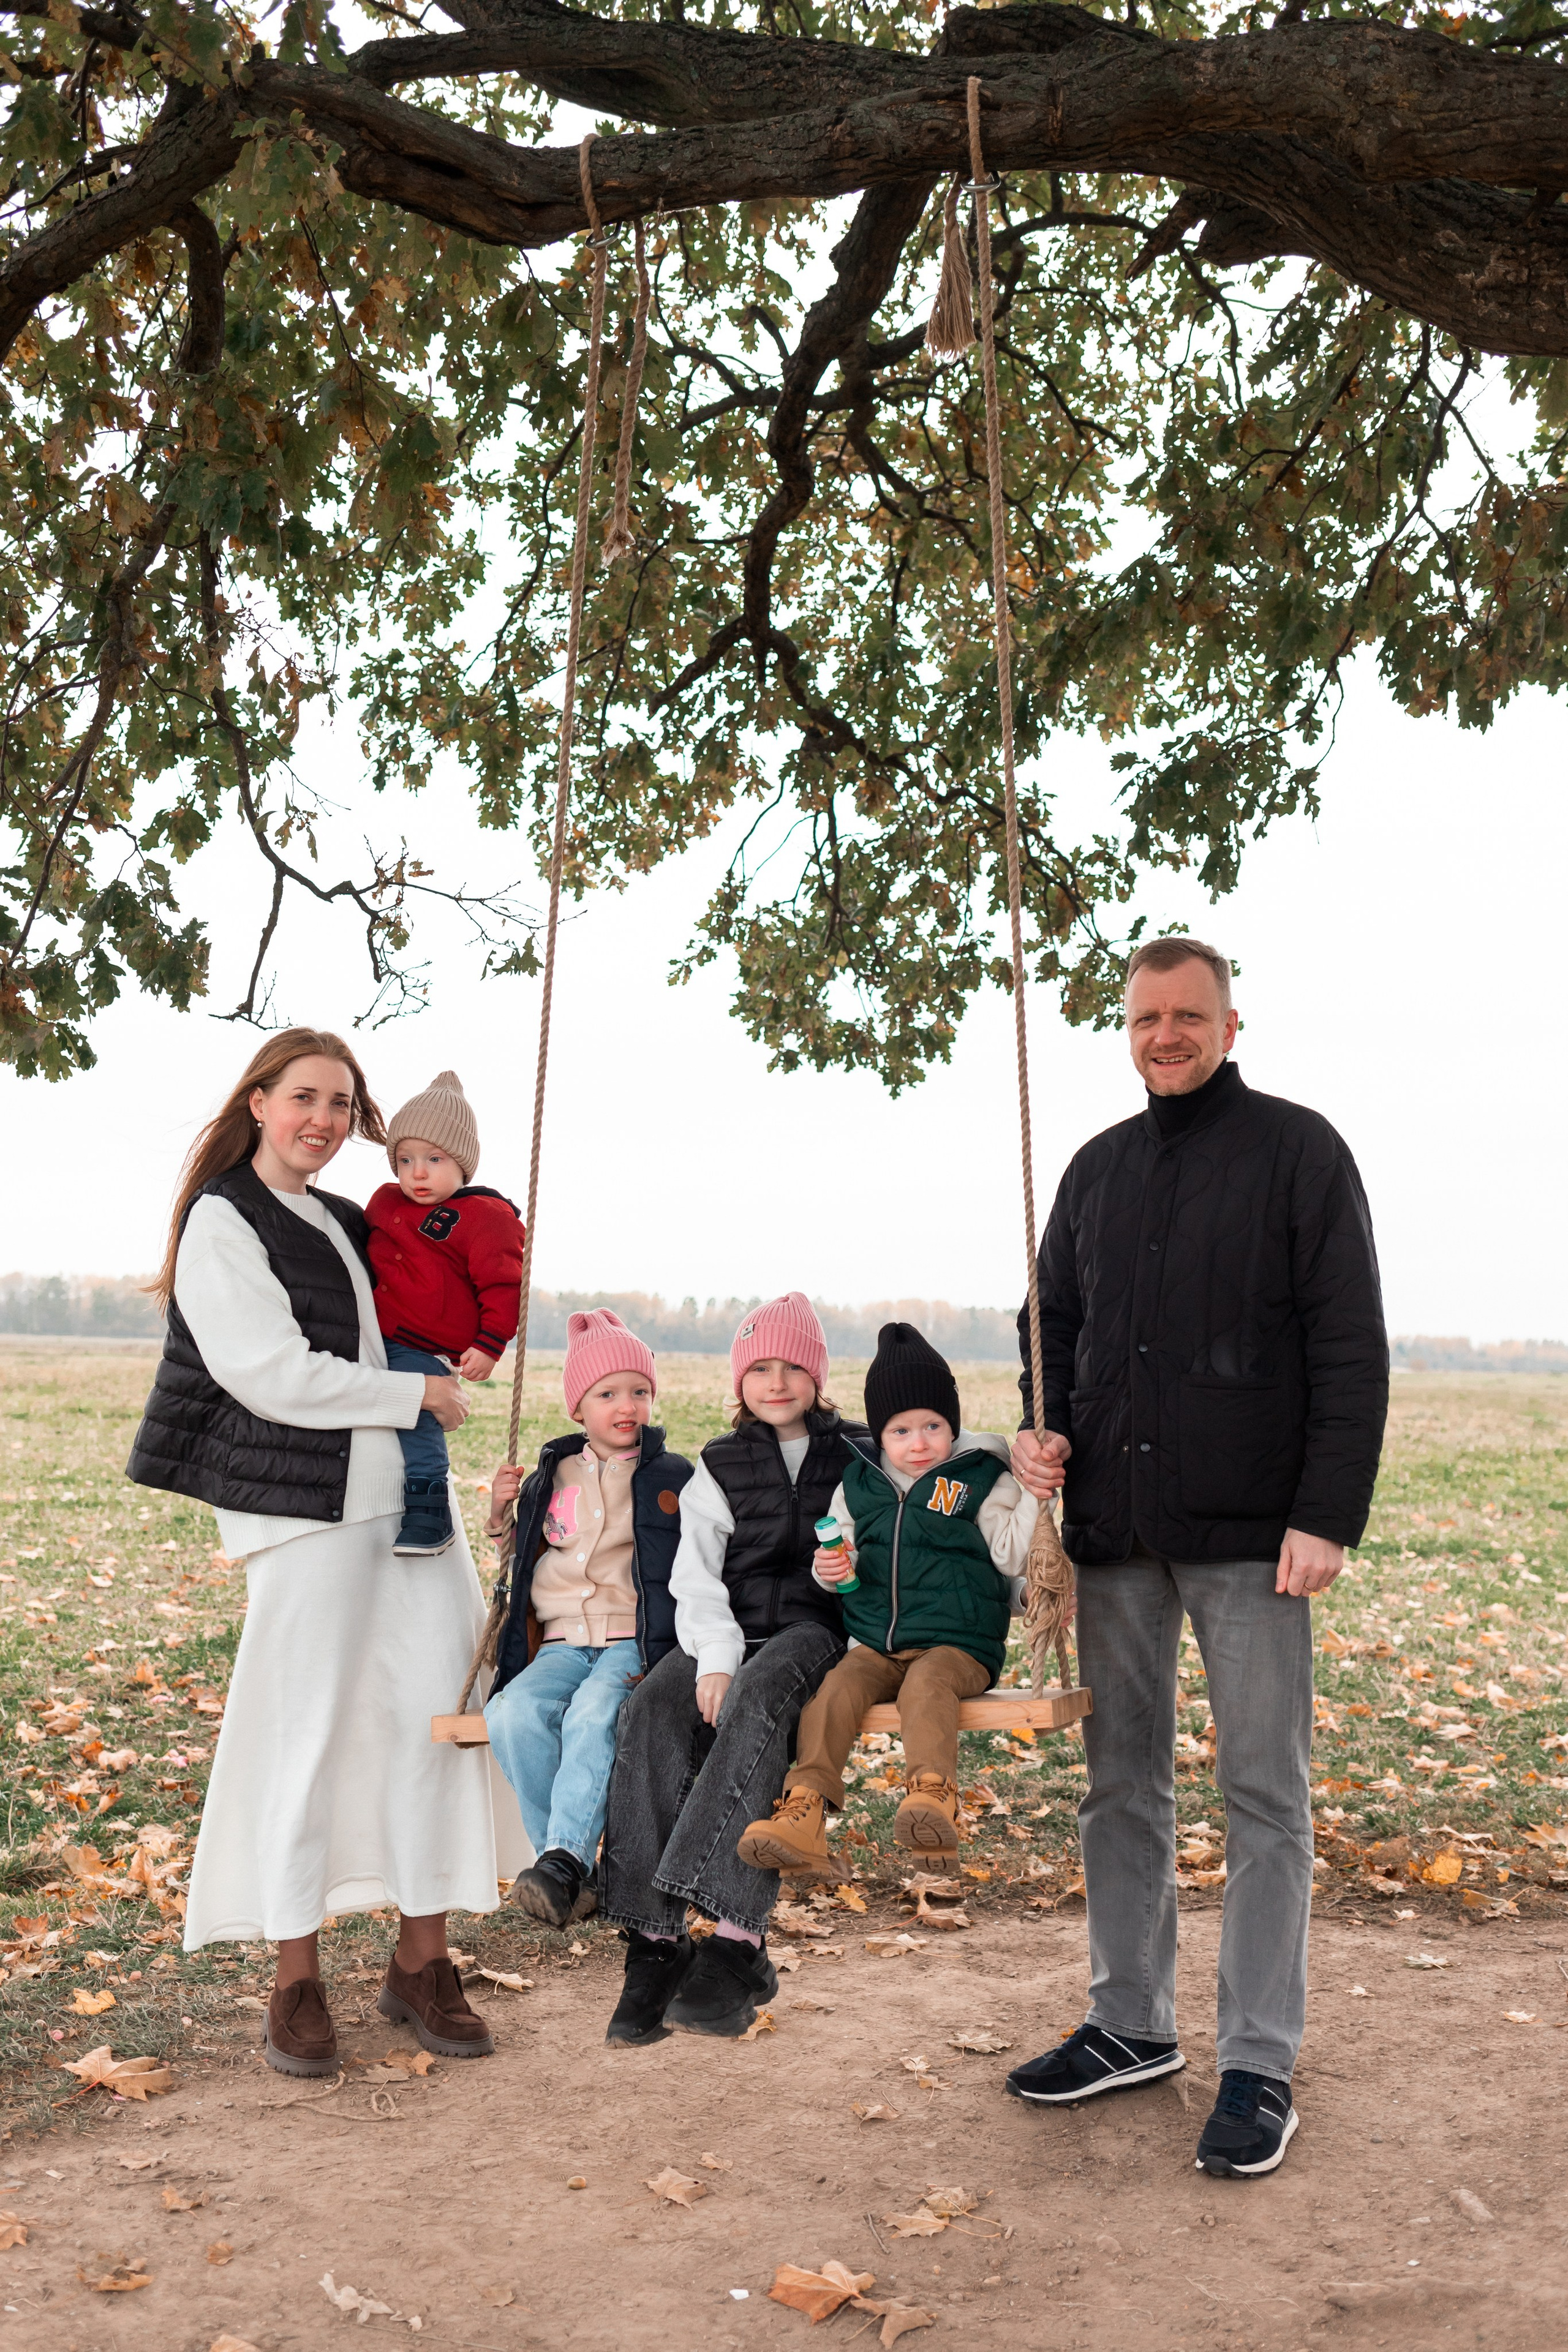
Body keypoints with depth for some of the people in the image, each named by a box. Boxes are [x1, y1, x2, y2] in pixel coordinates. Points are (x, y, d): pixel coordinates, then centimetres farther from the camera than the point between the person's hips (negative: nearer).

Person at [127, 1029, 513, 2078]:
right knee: (304, 1729, -2)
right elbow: (274, 1376, -14)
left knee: (435, 1710, 3)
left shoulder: (344, 1221, 18)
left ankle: (423, 1959, 15)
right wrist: (417, 1394, -7)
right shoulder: (223, 1223, -5)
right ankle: (297, 1982, 13)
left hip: (405, 1497, 7)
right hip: (307, 1508, -7)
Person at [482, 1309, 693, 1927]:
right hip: (562, 1641, 3)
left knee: (594, 1713, -35)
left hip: (637, 1640, -3)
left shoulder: (674, 1478, 8)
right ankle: (568, 1861, -19)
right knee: (515, 1714, -28)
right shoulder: (548, 1481, 16)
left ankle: (565, 1861, -34)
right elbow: (518, 1569, 24)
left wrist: (663, 1655, -9)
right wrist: (499, 1518, 5)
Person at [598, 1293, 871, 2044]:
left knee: (757, 1700, -36)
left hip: (814, 1627, -2)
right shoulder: (718, 1467, 15)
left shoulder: (859, 1454, 13)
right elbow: (694, 1575, 6)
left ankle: (734, 1941, -40)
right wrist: (715, 1658, -13)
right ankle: (656, 1941, -27)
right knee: (652, 1714, -29)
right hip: (727, 1632, 3)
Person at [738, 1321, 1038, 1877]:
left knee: (927, 1683, -35)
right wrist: (829, 1569, -4)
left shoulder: (982, 1481, 4)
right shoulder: (858, 1486, 13)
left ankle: (932, 1793, -51)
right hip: (875, 1643, 3)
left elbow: (1011, 1555, -4)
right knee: (834, 1690, -25)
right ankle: (804, 1809, -35)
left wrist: (1034, 1496, -16)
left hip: (958, 1645, -3)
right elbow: (840, 1557, 19)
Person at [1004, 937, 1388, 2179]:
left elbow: (1352, 1348, -6)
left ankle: (1261, 2067, 13)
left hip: (1249, 1530, -5)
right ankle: (1132, 2025, 26)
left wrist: (1329, 1516, -13)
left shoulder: (1296, 1149, -1)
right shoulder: (1098, 1168, 14)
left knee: (1264, 1793, 2)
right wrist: (1045, 1430, 2)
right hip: (1114, 1529, 5)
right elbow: (1053, 1322, 22)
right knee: (1122, 1784, 12)